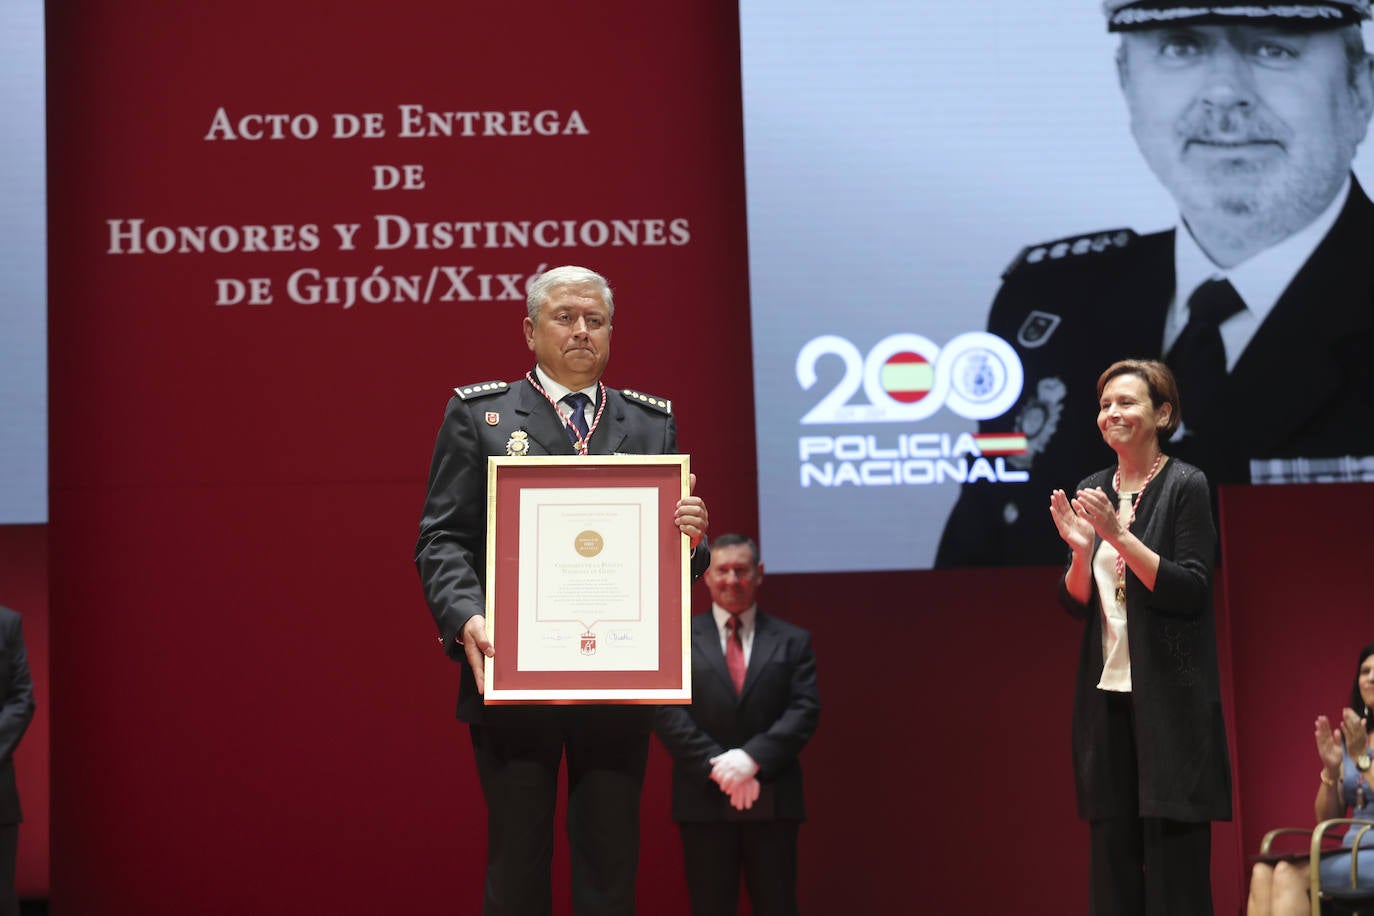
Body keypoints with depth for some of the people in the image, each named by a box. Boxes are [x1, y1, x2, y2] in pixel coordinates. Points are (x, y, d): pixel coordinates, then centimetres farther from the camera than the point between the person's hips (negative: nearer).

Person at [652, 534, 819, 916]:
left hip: (773, 800, 1)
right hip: (704, 799, 0)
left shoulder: (792, 641, 11)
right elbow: (668, 712, -2)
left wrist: (753, 757, -15)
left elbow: (805, 710, 0)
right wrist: (717, 768, -13)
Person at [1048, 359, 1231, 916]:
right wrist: (1081, 549, -9)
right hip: (1106, 692, 6)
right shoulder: (1091, 492, 11)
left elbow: (1191, 592, -14)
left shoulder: (1185, 486, -6)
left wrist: (1119, 535, -20)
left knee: (1174, 850, -4)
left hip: (1169, 696, -6)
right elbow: (1075, 603, 10)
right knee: (1111, 850, 6)